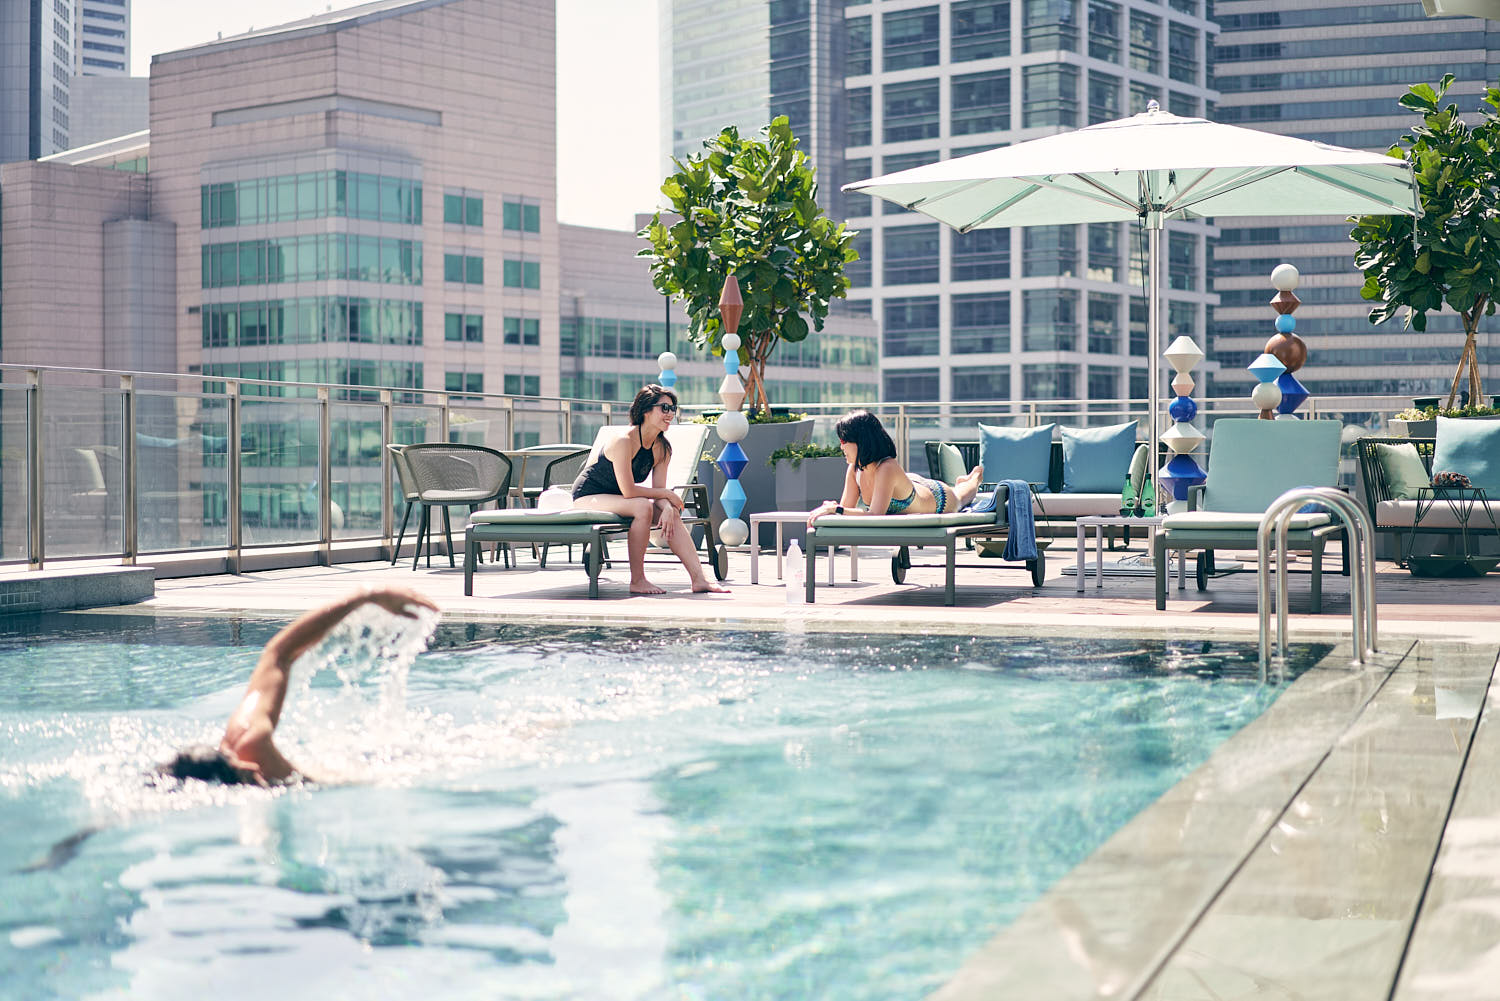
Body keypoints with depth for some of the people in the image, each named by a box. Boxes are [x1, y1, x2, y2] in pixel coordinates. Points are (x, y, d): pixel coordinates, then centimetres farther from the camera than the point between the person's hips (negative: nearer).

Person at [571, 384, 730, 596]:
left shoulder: (662, 448, -2)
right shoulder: (624, 441, -26)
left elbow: (658, 491, -3)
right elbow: (628, 490, -29)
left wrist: (668, 508, -26)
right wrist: (668, 495, -19)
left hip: (616, 500, 8)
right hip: (587, 497, -8)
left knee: (673, 513, -9)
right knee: (642, 506, -31)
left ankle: (699, 578, -12)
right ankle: (637, 581, -23)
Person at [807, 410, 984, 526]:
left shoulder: (888, 469, -50)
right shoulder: (855, 469, -29)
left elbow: (876, 515, -56)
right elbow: (847, 506, -26)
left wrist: (836, 510, -62)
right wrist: (831, 507, -48)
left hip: (937, 497, -4)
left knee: (962, 495, 33)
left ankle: (974, 476, 65)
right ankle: (962, 480, 69)